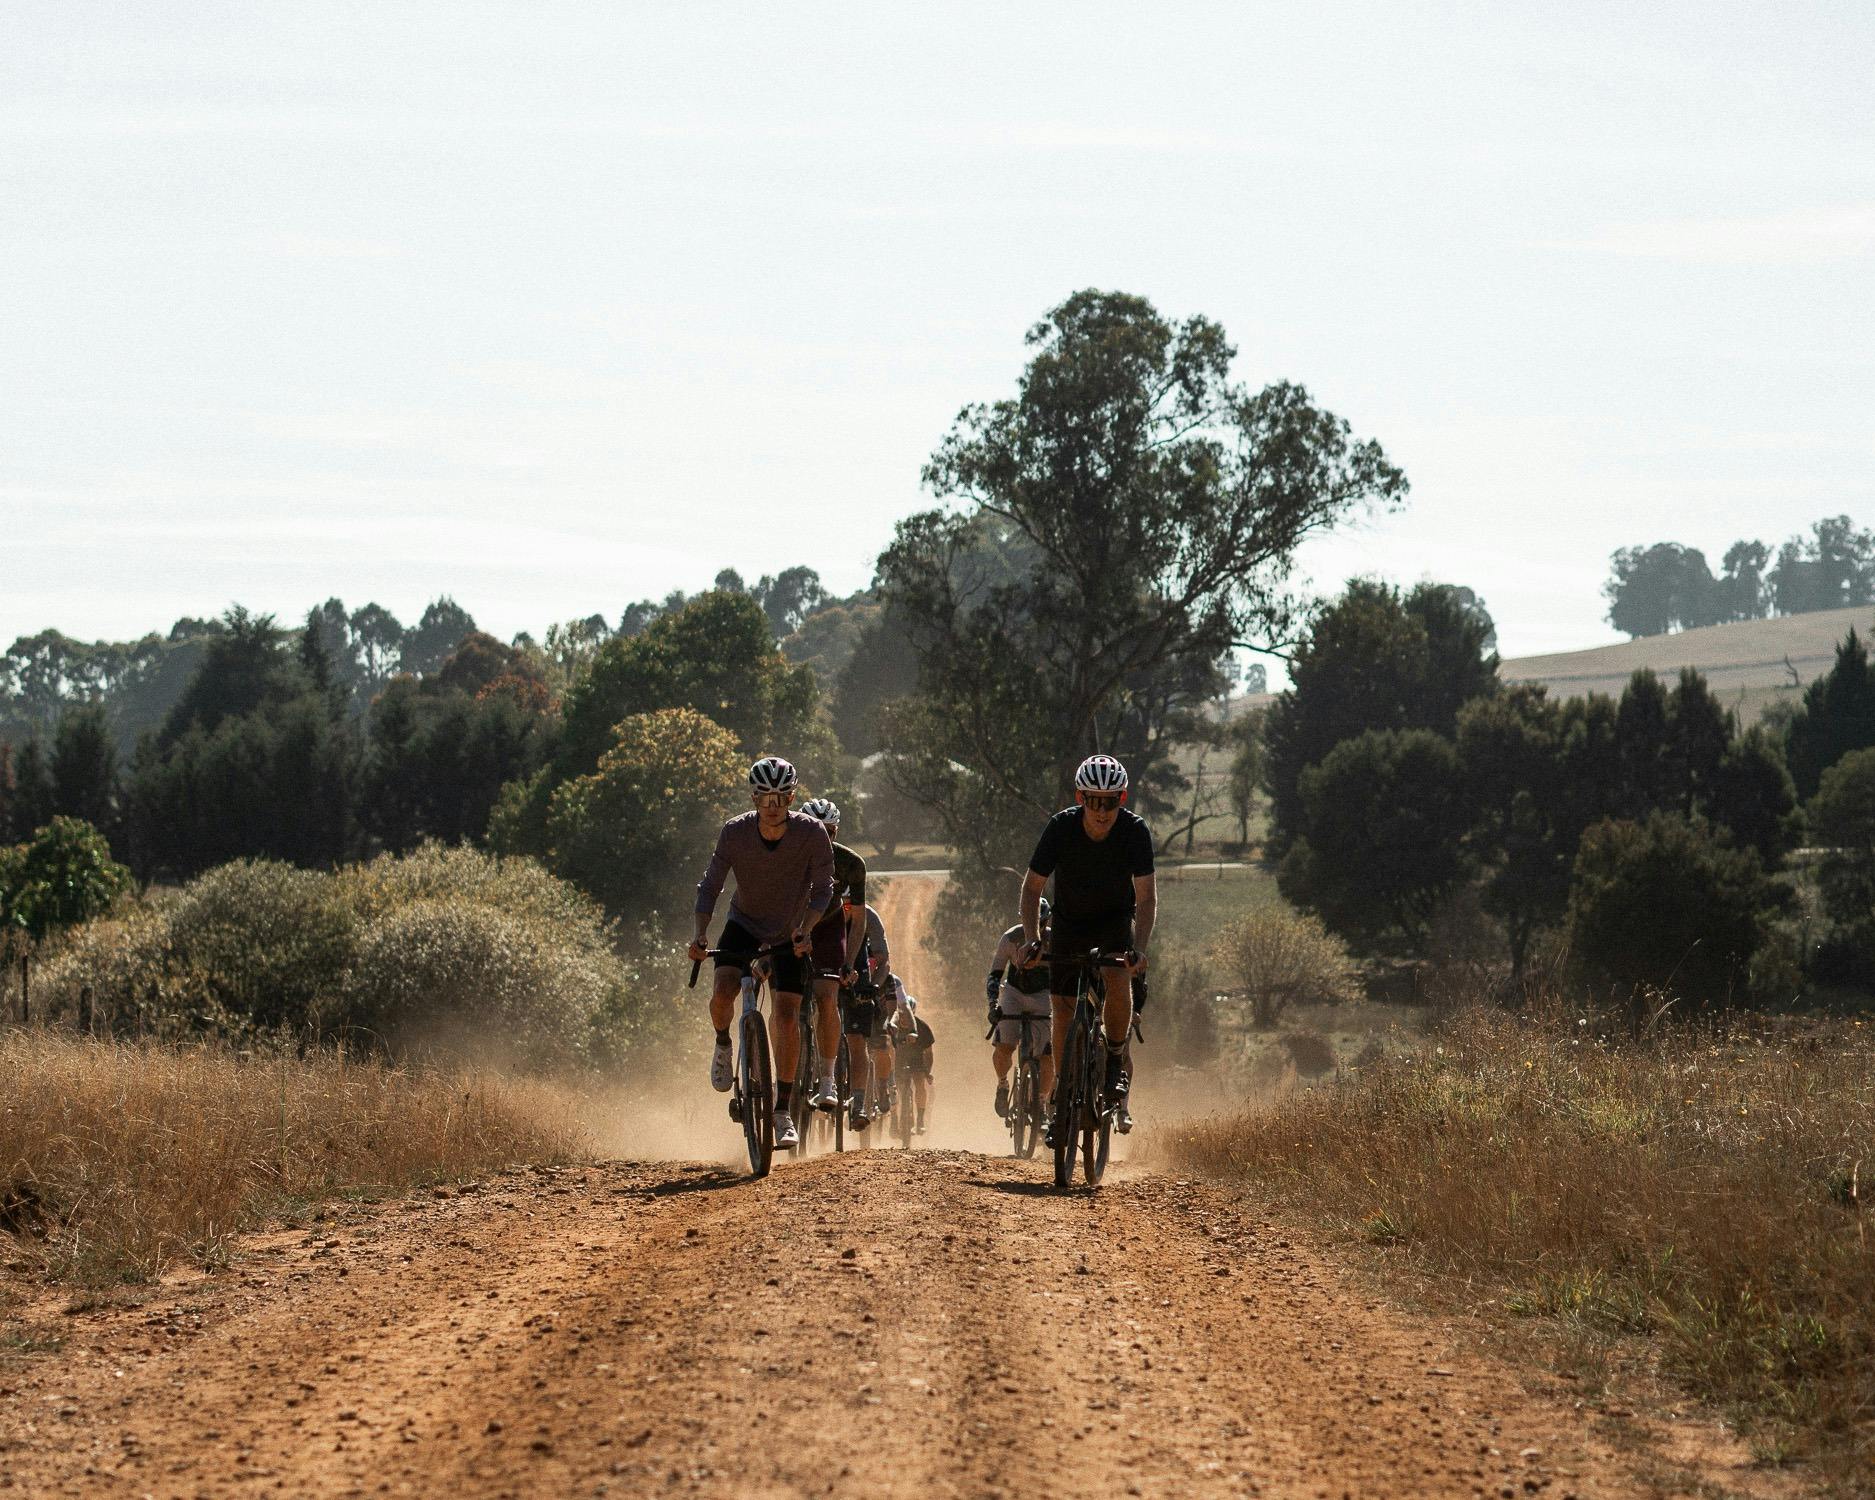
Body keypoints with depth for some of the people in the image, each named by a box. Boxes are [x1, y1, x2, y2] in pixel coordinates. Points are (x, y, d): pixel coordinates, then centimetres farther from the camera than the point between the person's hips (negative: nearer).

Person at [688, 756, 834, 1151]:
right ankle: (723, 1044, 12)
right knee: (721, 996, -24)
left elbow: (823, 889, -16)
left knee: (787, 1015, -13)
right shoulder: (734, 833, -20)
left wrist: (804, 930, -32)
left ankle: (784, 1111, -5)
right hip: (744, 925, 1)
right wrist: (700, 934, -27)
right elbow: (710, 885, -14)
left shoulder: (811, 833, -22)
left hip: (789, 935, 0)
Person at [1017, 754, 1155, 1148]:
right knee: (1063, 1011, -2)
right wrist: (1032, 937, -27)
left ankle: (1116, 1061, -7)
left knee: (1118, 982, -29)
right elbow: (1033, 886, -14)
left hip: (1116, 922, -1)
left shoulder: (1135, 830, -24)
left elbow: (1147, 896, -25)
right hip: (1069, 922, 1)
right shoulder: (1061, 827, -23)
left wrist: (1140, 948, -39)